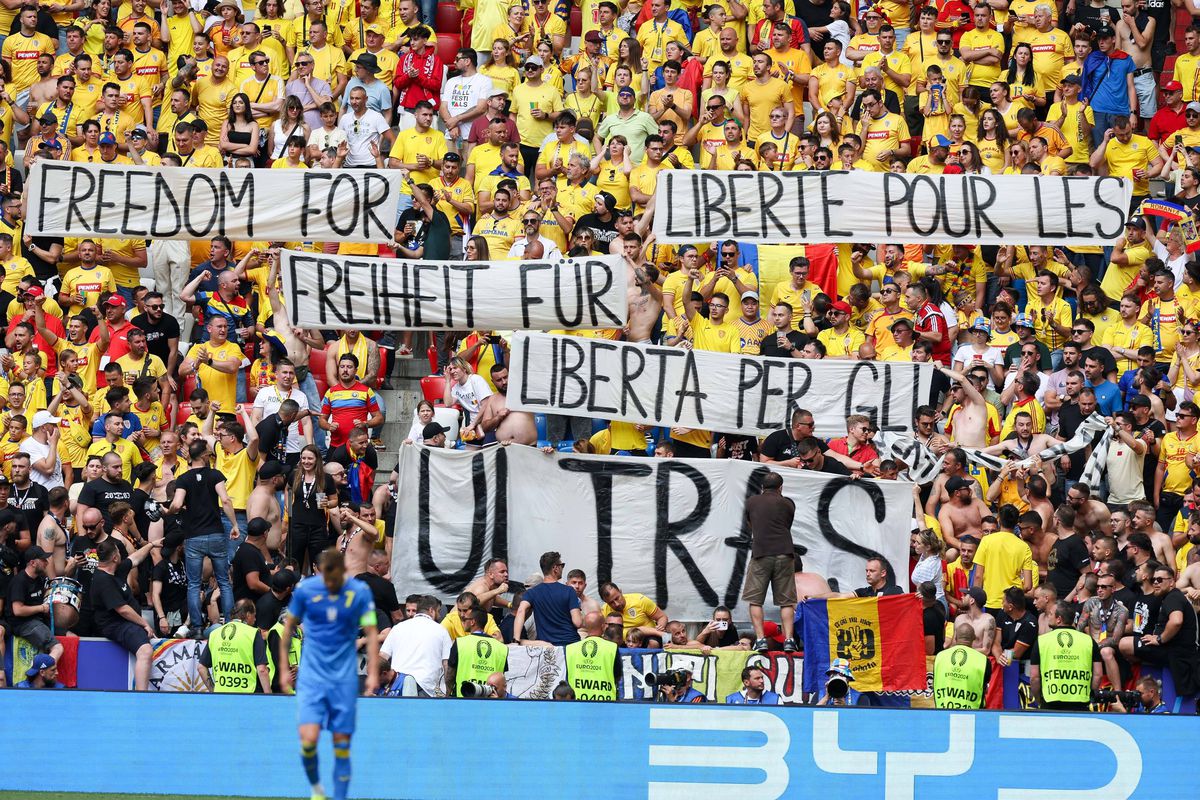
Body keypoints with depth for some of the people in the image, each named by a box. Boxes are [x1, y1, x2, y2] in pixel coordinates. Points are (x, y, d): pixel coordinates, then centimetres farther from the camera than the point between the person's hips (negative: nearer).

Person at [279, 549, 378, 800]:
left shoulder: (360, 592, -4)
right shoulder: (305, 589, -3)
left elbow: (371, 633, -2)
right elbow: (289, 627, 9)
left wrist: (373, 673, -12)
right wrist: (283, 669, 8)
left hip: (344, 680, 0)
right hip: (311, 677, 0)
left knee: (342, 745, 0)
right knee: (309, 738, -15)